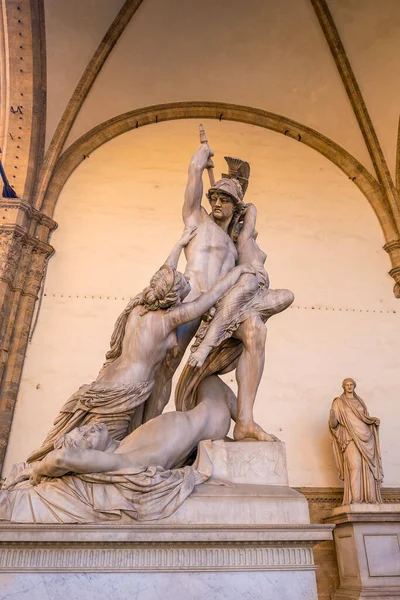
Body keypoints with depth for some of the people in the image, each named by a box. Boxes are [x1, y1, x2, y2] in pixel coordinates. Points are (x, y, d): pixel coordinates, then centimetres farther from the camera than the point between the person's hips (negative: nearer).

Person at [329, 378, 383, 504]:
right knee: (354, 465, -17)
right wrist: (332, 414, -26)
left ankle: (370, 497, 4)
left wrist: (374, 420, 1)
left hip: (365, 437, 5)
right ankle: (355, 500, -15)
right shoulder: (338, 402, 4)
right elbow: (333, 424, -4)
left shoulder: (360, 401, 19)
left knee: (368, 466, -2)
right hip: (350, 437, -5)